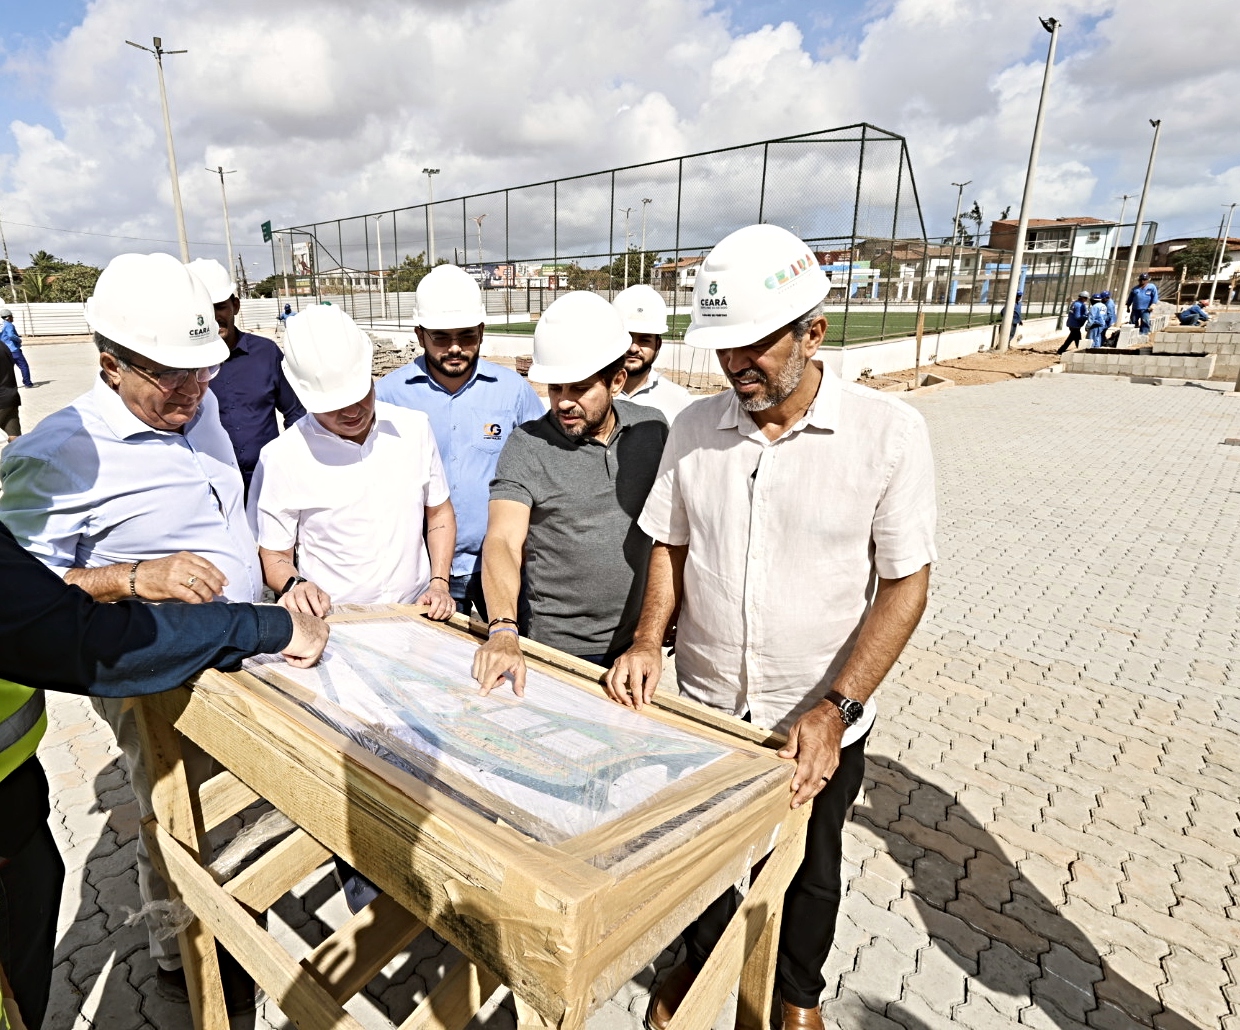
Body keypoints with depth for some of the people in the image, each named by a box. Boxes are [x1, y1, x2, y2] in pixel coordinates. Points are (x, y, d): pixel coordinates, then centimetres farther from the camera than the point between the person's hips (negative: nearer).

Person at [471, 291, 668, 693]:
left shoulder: (652, 428, -1)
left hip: (640, 641, 4)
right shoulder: (527, 446, -13)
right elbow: (502, 541, -23)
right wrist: (503, 632, -38)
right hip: (559, 650, -3)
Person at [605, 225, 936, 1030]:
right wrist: (650, 639, -11)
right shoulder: (695, 427, -6)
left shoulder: (888, 433, -16)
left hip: (817, 723, -2)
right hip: (702, 706, 2)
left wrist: (836, 710, -20)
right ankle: (701, 963, 56)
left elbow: (905, 584, -13)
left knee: (808, 868, 23)